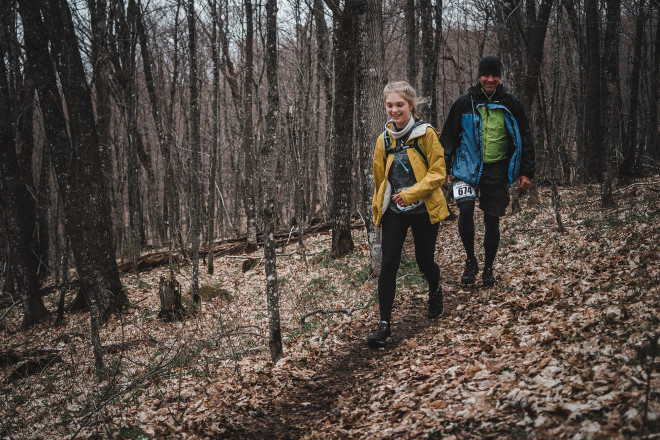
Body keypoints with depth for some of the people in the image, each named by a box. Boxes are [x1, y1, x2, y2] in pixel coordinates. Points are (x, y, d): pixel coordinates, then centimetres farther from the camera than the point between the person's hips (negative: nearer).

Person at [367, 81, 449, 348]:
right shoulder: (384, 139, 5)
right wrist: (379, 207, 16)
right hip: (394, 211, 3)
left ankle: (435, 291, 45)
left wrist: (410, 193, -20)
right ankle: (384, 325, -5)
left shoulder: (426, 134, -8)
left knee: (424, 260, 10)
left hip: (424, 209, -2)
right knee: (388, 263, -8)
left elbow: (438, 172, -10)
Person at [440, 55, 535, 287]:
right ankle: (470, 261, -2)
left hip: (498, 170, 1)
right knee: (465, 209, -21)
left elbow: (525, 139, 9)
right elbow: (448, 138, 7)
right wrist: (444, 169, 1)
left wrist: (526, 172, 4)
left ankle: (488, 269, 22)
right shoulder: (464, 103, 0)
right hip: (467, 167, -1)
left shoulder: (511, 105, 3)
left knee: (492, 221, 5)